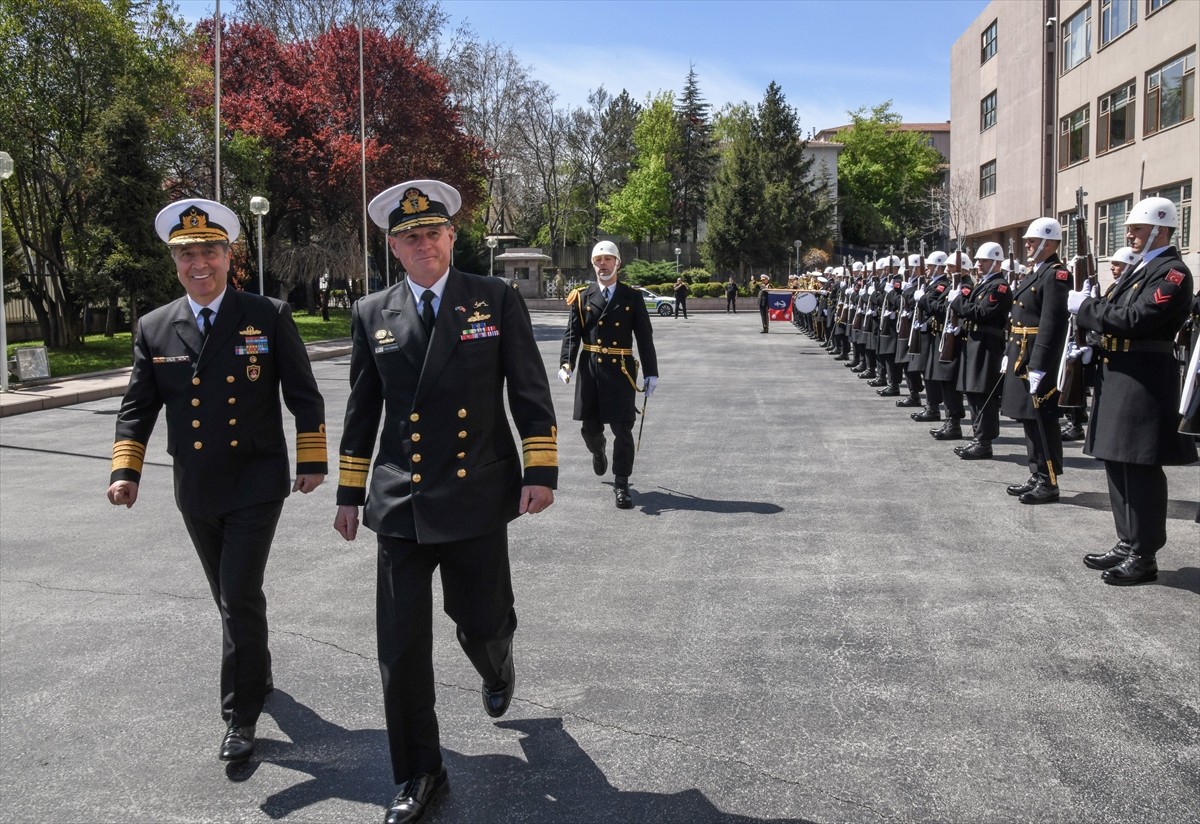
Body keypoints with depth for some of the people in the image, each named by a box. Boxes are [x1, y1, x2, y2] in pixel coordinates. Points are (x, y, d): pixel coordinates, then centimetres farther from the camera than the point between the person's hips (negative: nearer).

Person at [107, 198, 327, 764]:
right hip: (196, 492, 4)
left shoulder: (268, 317, -5)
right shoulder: (154, 329, 4)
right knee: (231, 599, 18)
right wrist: (125, 471, -6)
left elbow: (303, 395, -1)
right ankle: (257, 674, 41)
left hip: (256, 485, -4)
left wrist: (312, 462, -2)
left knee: (241, 599, -7)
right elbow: (138, 408, 5)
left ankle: (241, 716, 6)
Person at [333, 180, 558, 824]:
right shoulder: (371, 314, 6)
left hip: (477, 499, -1)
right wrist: (350, 491, 13)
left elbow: (529, 391, 1)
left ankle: (497, 669, 50)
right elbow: (362, 410, 13)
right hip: (400, 506, 2)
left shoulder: (496, 300, 0)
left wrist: (540, 470, -7)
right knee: (401, 648, 1)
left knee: (481, 624, 11)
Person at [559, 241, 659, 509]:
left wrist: (651, 373, -1)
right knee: (590, 427, 11)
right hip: (590, 369, 1)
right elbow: (572, 334, 1)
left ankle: (621, 485, 6)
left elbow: (645, 337, 3)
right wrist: (566, 363, -14)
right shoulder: (582, 297, 5)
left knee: (622, 430, -2)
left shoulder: (632, 297, 3)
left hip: (621, 370, -1)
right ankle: (598, 450, 46)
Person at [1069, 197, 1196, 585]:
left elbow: (1134, 319, -23)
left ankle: (1143, 557, 4)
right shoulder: (1139, 269, 19)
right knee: (1118, 464, 14)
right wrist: (1094, 350, 7)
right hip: (1118, 376, 10)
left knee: (1141, 468, -4)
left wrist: (1085, 305, -14)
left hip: (1145, 382, -10)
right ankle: (1127, 544, 24)